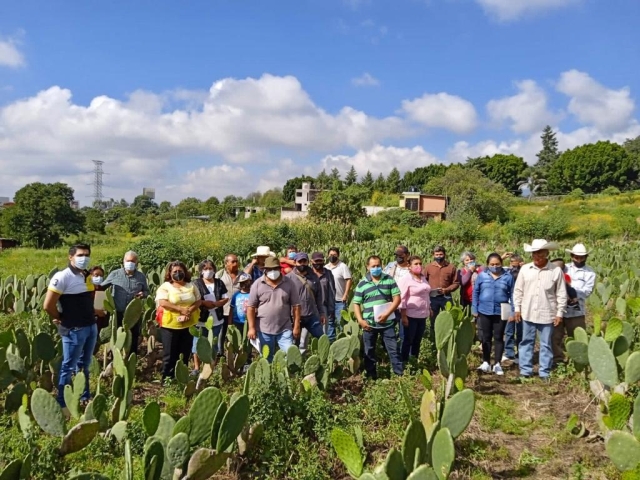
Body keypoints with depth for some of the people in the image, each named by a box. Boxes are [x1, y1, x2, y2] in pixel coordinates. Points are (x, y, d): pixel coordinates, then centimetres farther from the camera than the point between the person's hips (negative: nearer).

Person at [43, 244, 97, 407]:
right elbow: (48, 305, -16)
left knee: (84, 365, 18)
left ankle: (84, 397, 30)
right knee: (68, 367, 2)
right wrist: (61, 321, -3)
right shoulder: (62, 277, -14)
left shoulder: (87, 276, 8)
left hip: (91, 327, 7)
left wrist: (92, 314, 11)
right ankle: (62, 403, 13)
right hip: (74, 330, -7)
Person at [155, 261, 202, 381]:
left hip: (188, 325, 4)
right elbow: (163, 303, -18)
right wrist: (181, 309, -20)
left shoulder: (191, 286, 9)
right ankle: (167, 378, 13)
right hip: (170, 325, -4)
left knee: (185, 353, 11)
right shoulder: (165, 286, -5)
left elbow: (199, 301, 7)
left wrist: (190, 309, -13)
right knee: (170, 354, 3)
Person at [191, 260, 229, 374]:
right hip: (201, 319, -3)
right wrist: (204, 302, -21)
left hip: (217, 320, 3)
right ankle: (196, 368, 14)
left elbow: (226, 298, 2)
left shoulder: (219, 283, 6)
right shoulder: (196, 283, -3)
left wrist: (216, 303, -14)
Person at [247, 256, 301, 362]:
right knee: (266, 359, 12)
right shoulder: (257, 284, -4)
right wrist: (251, 328, -8)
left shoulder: (289, 283, -2)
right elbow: (251, 307, -3)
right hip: (264, 329, 0)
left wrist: (296, 326, -3)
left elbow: (296, 306, 1)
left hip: (285, 329, 0)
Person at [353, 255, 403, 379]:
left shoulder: (389, 280, 2)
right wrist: (360, 320, -8)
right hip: (369, 324, 1)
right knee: (369, 352, 9)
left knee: (393, 349, 3)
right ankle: (371, 377, 22)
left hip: (387, 322, -1)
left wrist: (386, 314, -13)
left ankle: (400, 375, 12)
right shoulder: (362, 284, 2)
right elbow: (356, 303, 5)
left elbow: (397, 298, -2)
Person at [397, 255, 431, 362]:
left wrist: (429, 309, 17)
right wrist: (403, 316, -18)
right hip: (411, 315, -7)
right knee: (408, 341, 1)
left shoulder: (423, 278, 10)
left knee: (418, 341, 13)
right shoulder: (405, 279, -12)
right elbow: (402, 299, -15)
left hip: (423, 315, 7)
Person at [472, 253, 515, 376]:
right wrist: (474, 309, 2)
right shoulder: (482, 275, -1)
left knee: (498, 337, 8)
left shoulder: (508, 276, -3)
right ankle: (486, 362, 20)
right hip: (484, 311, 1)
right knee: (486, 337, 10)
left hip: (501, 312, -1)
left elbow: (512, 295, 0)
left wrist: (512, 312, -2)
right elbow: (475, 292, 4)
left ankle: (497, 364, 16)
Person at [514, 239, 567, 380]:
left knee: (546, 344, 8)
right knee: (527, 342, 10)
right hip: (528, 313, 2)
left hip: (547, 314, -2)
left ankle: (545, 372, 17)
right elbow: (518, 290, 5)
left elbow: (561, 294, -2)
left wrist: (560, 313, -4)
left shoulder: (556, 271, -6)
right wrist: (517, 309, 3)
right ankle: (525, 370, 20)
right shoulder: (525, 269, 0)